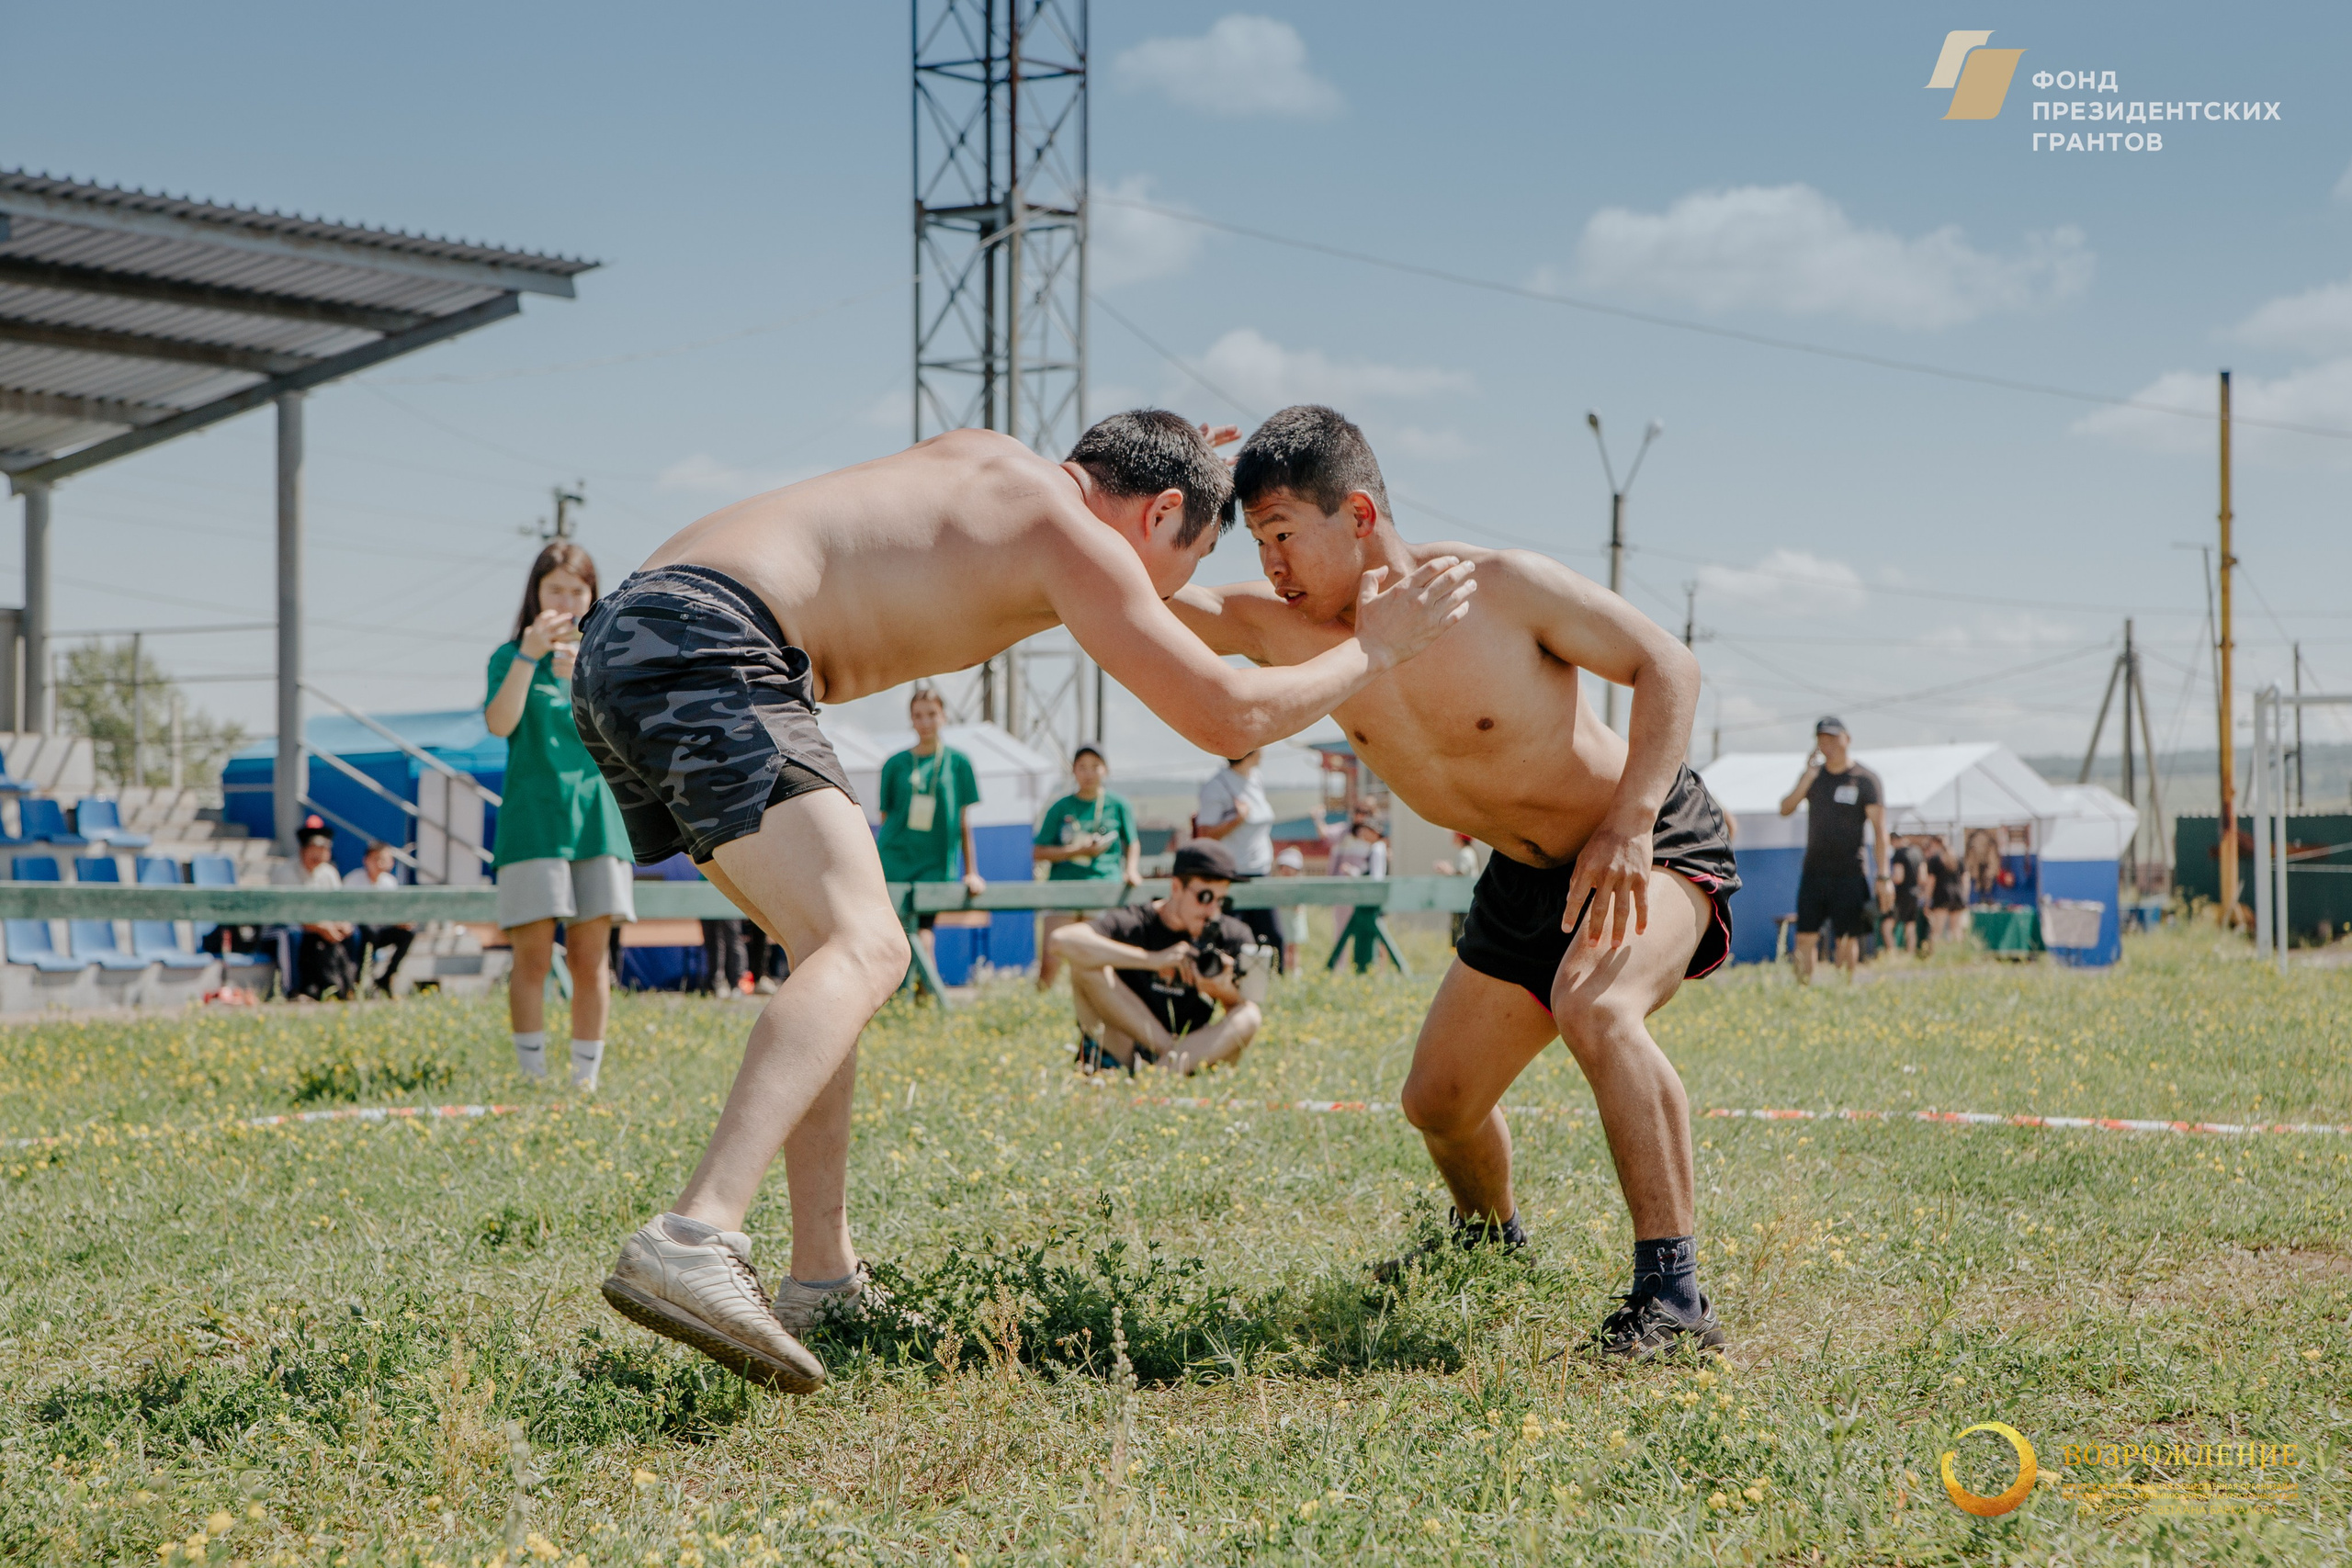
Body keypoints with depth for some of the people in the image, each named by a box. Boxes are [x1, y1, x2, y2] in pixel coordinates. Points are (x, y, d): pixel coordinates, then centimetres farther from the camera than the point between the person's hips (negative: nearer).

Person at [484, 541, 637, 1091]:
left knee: (591, 954, 1)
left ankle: (587, 1079, 6)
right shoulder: (511, 657, 6)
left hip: (596, 816, 2)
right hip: (533, 817, -2)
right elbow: (500, 723, -13)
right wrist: (527, 656, -24)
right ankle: (532, 1079, -4)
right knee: (533, 955, -7)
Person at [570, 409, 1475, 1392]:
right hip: (706, 645, -10)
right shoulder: (1076, 537, 0)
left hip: (619, 644, 10)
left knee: (829, 941, 19)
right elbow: (1228, 718, 0)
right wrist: (1376, 649, 14)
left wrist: (1168, 459, 48)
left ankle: (823, 1281, 17)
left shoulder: (991, 457, 26)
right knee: (864, 949, -21)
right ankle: (693, 1242, -42)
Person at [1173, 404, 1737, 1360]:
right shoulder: (1281, 627, -11)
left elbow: (1665, 665, -20)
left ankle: (1672, 1291, -36)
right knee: (1439, 1102, 13)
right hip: (1528, 878, 7)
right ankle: (1493, 1241, 47)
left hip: (1655, 847, -7)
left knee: (1595, 1006, -37)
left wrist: (1628, 822, -32)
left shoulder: (1500, 589, -26)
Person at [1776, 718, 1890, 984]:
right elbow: (1785, 809, 4)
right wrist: (1808, 777, -9)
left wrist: (1884, 875, -14)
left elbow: (1879, 829, -7)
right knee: (1805, 936, -1)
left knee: (1847, 938, -2)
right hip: (1814, 870, 4)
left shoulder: (1865, 779, -2)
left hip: (1849, 873, -4)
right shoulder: (1814, 774, 12)